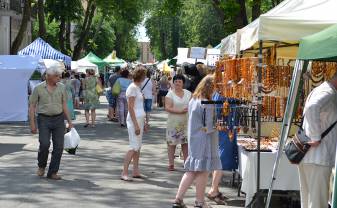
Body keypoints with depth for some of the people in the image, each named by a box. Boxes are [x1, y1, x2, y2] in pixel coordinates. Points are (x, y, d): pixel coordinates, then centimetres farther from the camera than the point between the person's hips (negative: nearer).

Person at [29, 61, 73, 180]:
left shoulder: (61, 87, 5)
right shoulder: (38, 88, -3)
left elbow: (64, 105, 11)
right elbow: (32, 107, 0)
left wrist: (69, 121, 8)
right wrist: (32, 124, -5)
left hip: (59, 119, 3)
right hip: (44, 119, -3)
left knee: (58, 146, -1)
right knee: (45, 144, -16)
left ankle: (53, 172, 9)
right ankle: (41, 166, 11)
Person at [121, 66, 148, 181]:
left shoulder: (137, 87, 16)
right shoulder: (132, 88, -13)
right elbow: (130, 108, -17)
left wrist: (144, 122, 22)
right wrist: (136, 124, -21)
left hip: (140, 119, 10)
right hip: (134, 120, -10)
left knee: (138, 146, 10)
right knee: (133, 147, -13)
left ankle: (136, 171, 14)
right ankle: (124, 173, -13)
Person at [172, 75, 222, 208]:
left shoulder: (193, 101, 8)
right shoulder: (207, 104, -19)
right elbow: (209, 126, -19)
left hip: (193, 139, 8)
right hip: (204, 141, -8)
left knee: (191, 171, 12)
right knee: (203, 171, 3)